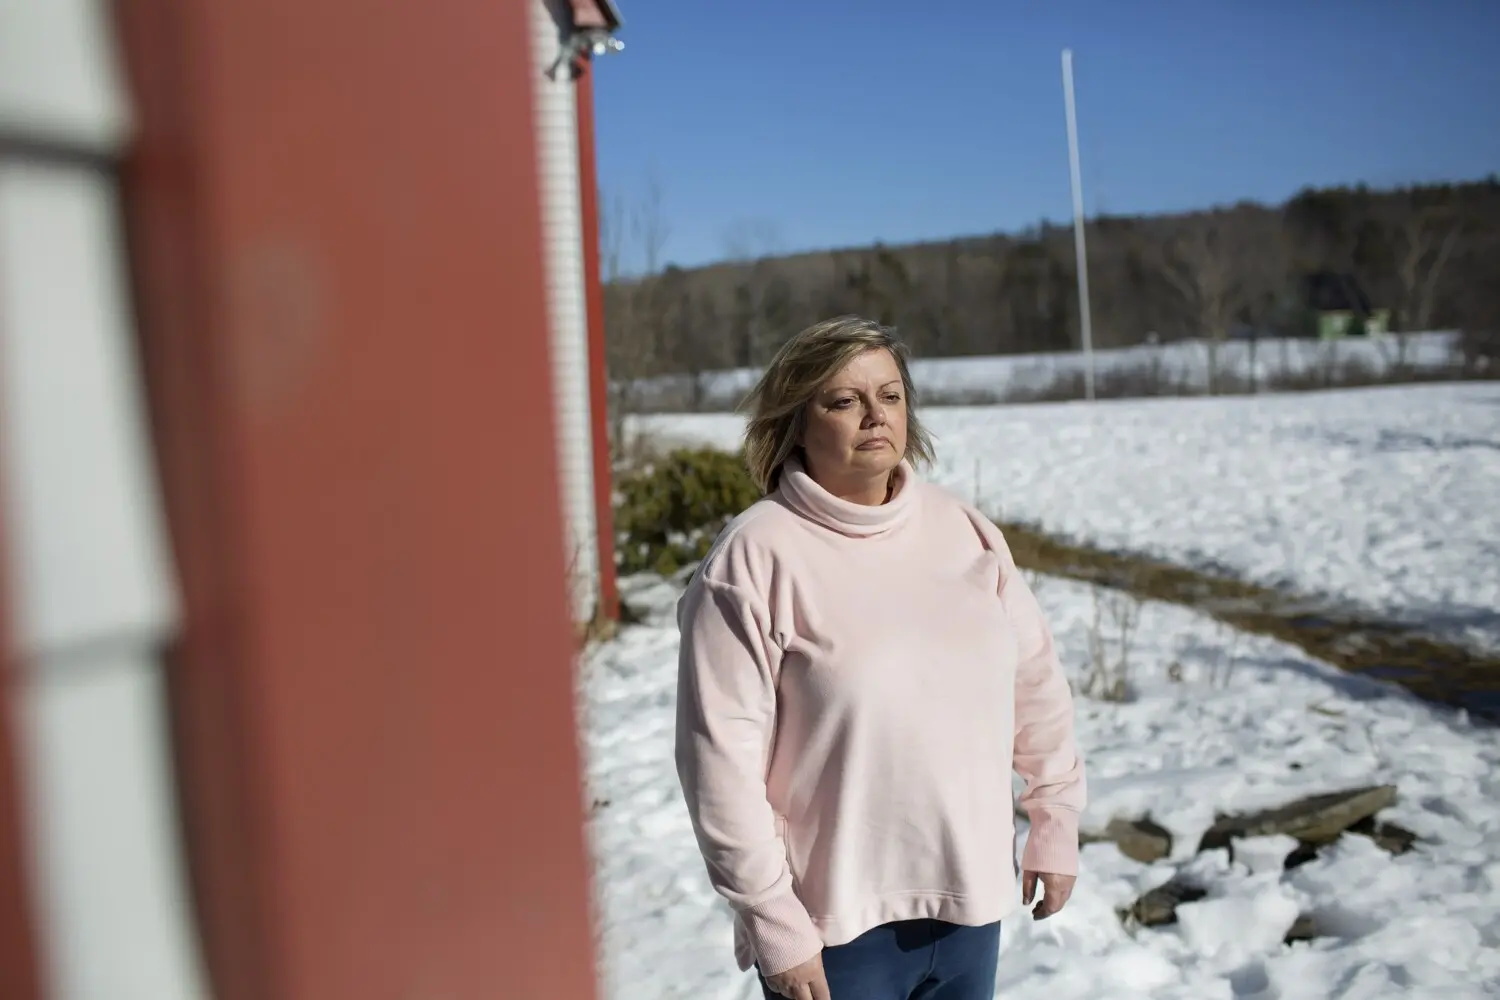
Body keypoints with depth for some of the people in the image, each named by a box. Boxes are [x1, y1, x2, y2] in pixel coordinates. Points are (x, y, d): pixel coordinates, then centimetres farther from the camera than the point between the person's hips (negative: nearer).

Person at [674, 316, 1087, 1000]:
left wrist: (1055, 826, 12)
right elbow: (722, 751, -15)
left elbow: (1037, 685, 10)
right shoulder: (755, 556, -14)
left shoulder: (965, 531, 1)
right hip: (836, 924, -4)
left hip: (972, 900, 5)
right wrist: (773, 922, -14)